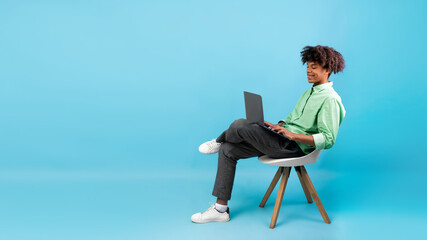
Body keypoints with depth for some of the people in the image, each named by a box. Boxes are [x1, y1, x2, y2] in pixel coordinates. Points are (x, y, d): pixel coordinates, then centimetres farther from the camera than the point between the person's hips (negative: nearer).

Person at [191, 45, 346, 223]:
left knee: (240, 125, -25)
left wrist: (292, 135, -25)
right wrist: (277, 126, 4)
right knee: (228, 150, 0)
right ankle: (220, 209, 5)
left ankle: (219, 141, 14)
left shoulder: (330, 99, -11)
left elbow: (328, 140, -18)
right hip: (282, 139, 10)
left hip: (294, 147, -10)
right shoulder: (309, 92, 19)